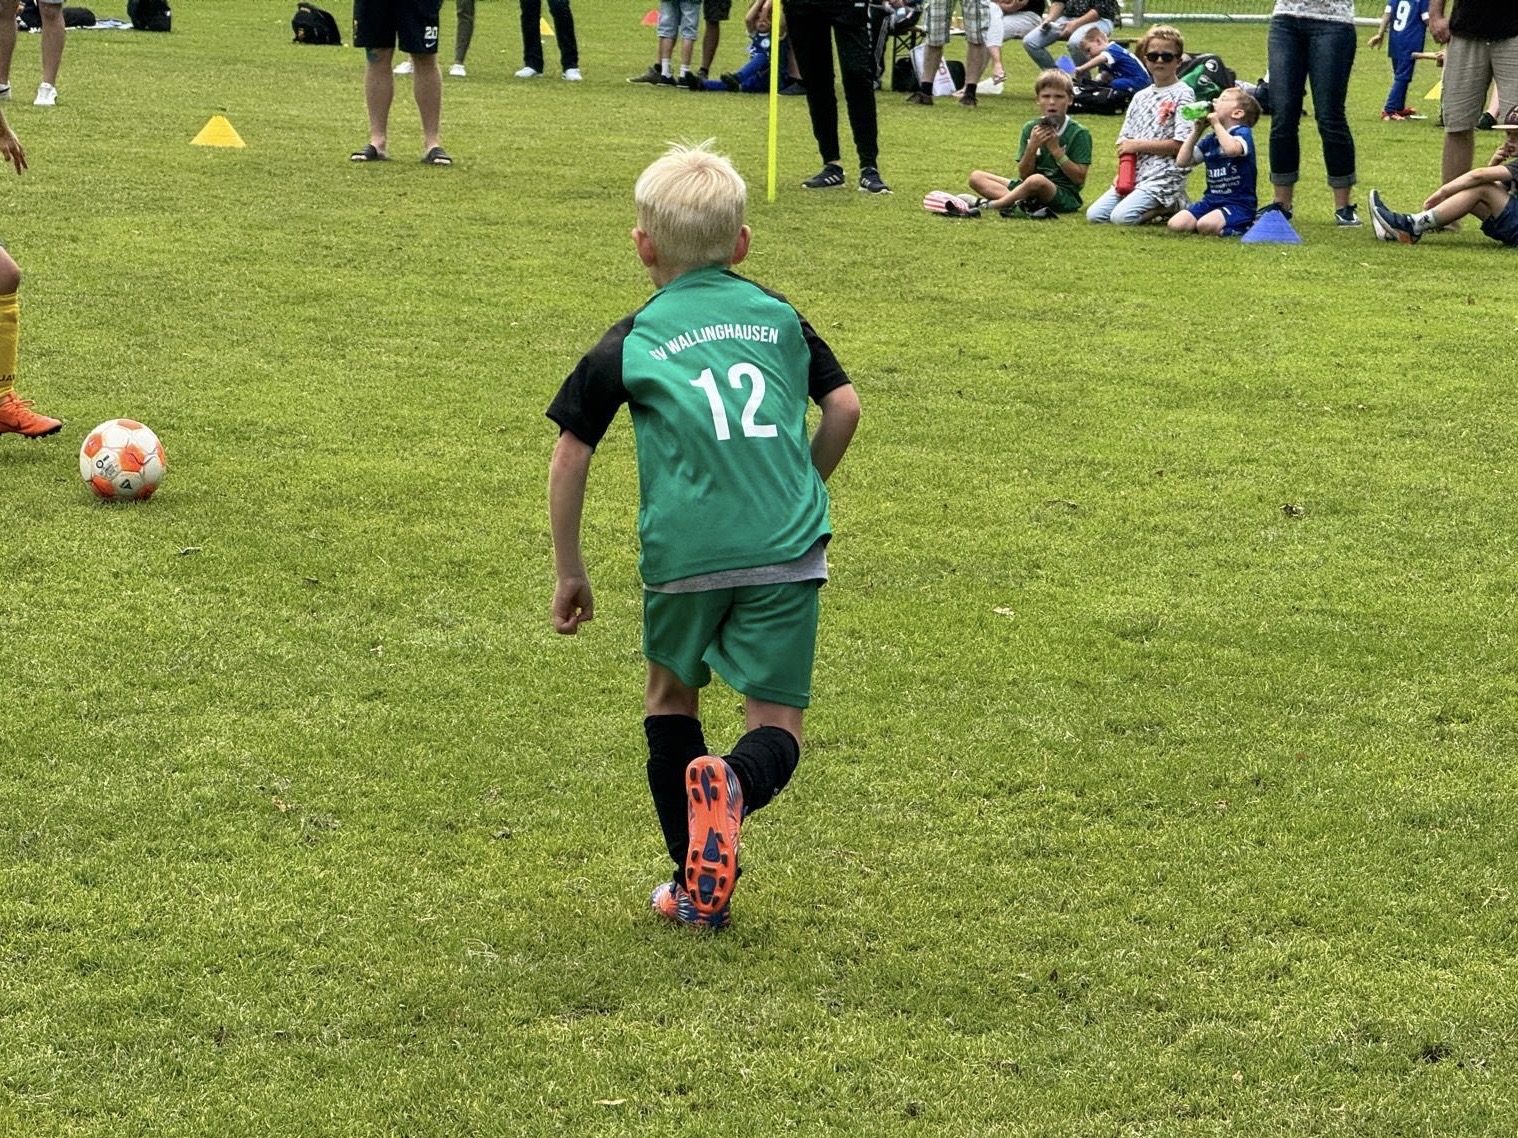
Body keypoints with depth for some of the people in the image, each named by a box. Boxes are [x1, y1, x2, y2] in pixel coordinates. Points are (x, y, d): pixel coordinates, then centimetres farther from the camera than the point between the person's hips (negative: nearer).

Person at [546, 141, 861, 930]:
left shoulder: (632, 342, 9)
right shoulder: (779, 317, 16)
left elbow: (570, 455, 8)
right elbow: (844, 407, 13)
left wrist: (568, 571, 16)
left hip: (685, 552, -1)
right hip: (788, 547, 1)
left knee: (672, 698, 24)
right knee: (776, 724, 9)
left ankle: (698, 886, 19)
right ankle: (732, 787, -27)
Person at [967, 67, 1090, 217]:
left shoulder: (1079, 134, -6)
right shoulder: (1030, 128, 6)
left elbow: (1079, 178, -10)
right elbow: (1023, 175, 2)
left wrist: (1056, 149, -15)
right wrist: (1032, 147, -15)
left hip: (1065, 197, -6)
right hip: (1029, 191, 6)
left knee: (1037, 180, -40)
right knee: (976, 177, -5)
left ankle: (987, 205, -23)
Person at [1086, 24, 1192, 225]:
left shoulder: (1182, 95, -5)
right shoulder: (1140, 97, 15)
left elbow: (1180, 145, -12)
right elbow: (1124, 142, 12)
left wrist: (1138, 145, -7)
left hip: (1164, 177, -7)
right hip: (1134, 173, 7)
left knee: (1121, 217, -25)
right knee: (1094, 215, -5)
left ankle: (1171, 206, -1)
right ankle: (1157, 205, 8)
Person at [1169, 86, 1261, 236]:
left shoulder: (1243, 133, -7)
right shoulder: (1209, 140, 15)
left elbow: (1232, 149, -32)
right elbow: (1182, 162, 10)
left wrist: (1216, 123, -17)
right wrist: (1196, 132, 4)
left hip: (1239, 203, -7)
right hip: (1211, 200, 7)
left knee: (1206, 226, -33)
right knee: (1176, 225, -15)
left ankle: (1243, 227, -5)